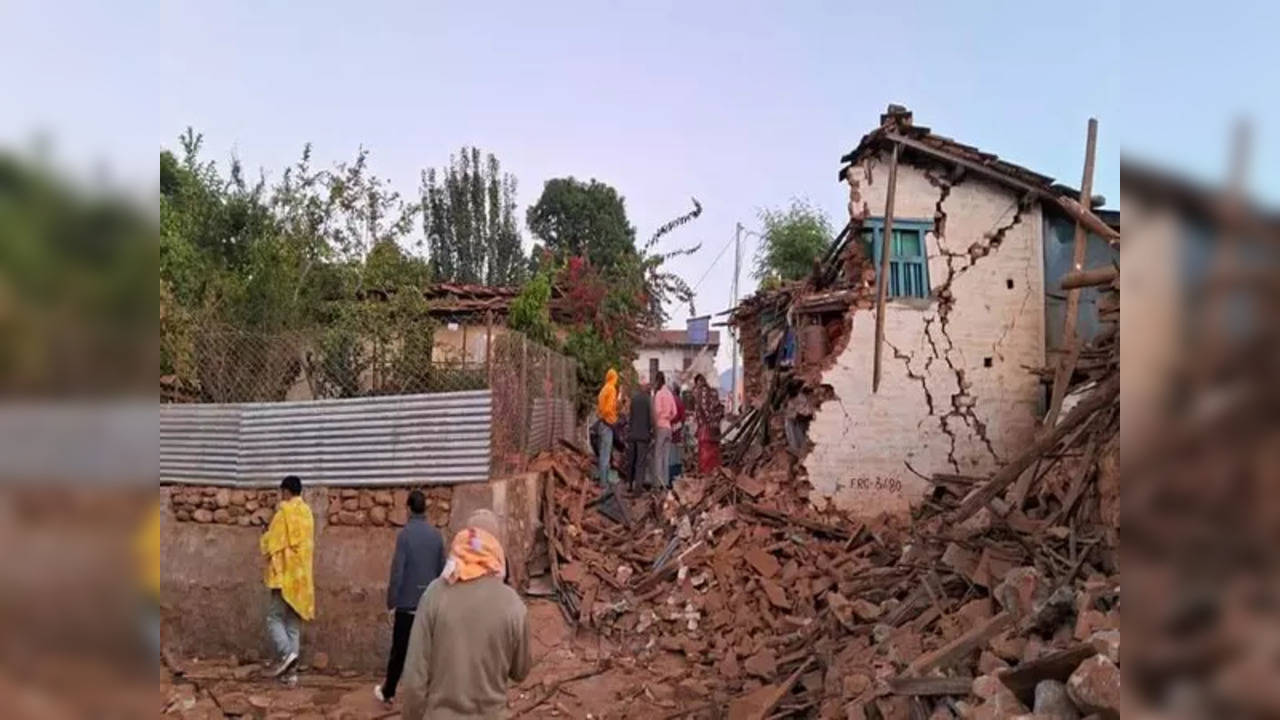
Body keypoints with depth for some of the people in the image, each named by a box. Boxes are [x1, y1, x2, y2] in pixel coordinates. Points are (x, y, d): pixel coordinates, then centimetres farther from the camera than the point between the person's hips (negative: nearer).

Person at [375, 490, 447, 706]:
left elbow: (397, 572, -14)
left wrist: (391, 602, -6)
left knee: (399, 650, 11)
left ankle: (388, 691, 26)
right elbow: (442, 570, 7)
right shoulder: (436, 535, 1)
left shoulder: (405, 534, -13)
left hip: (407, 603, -3)